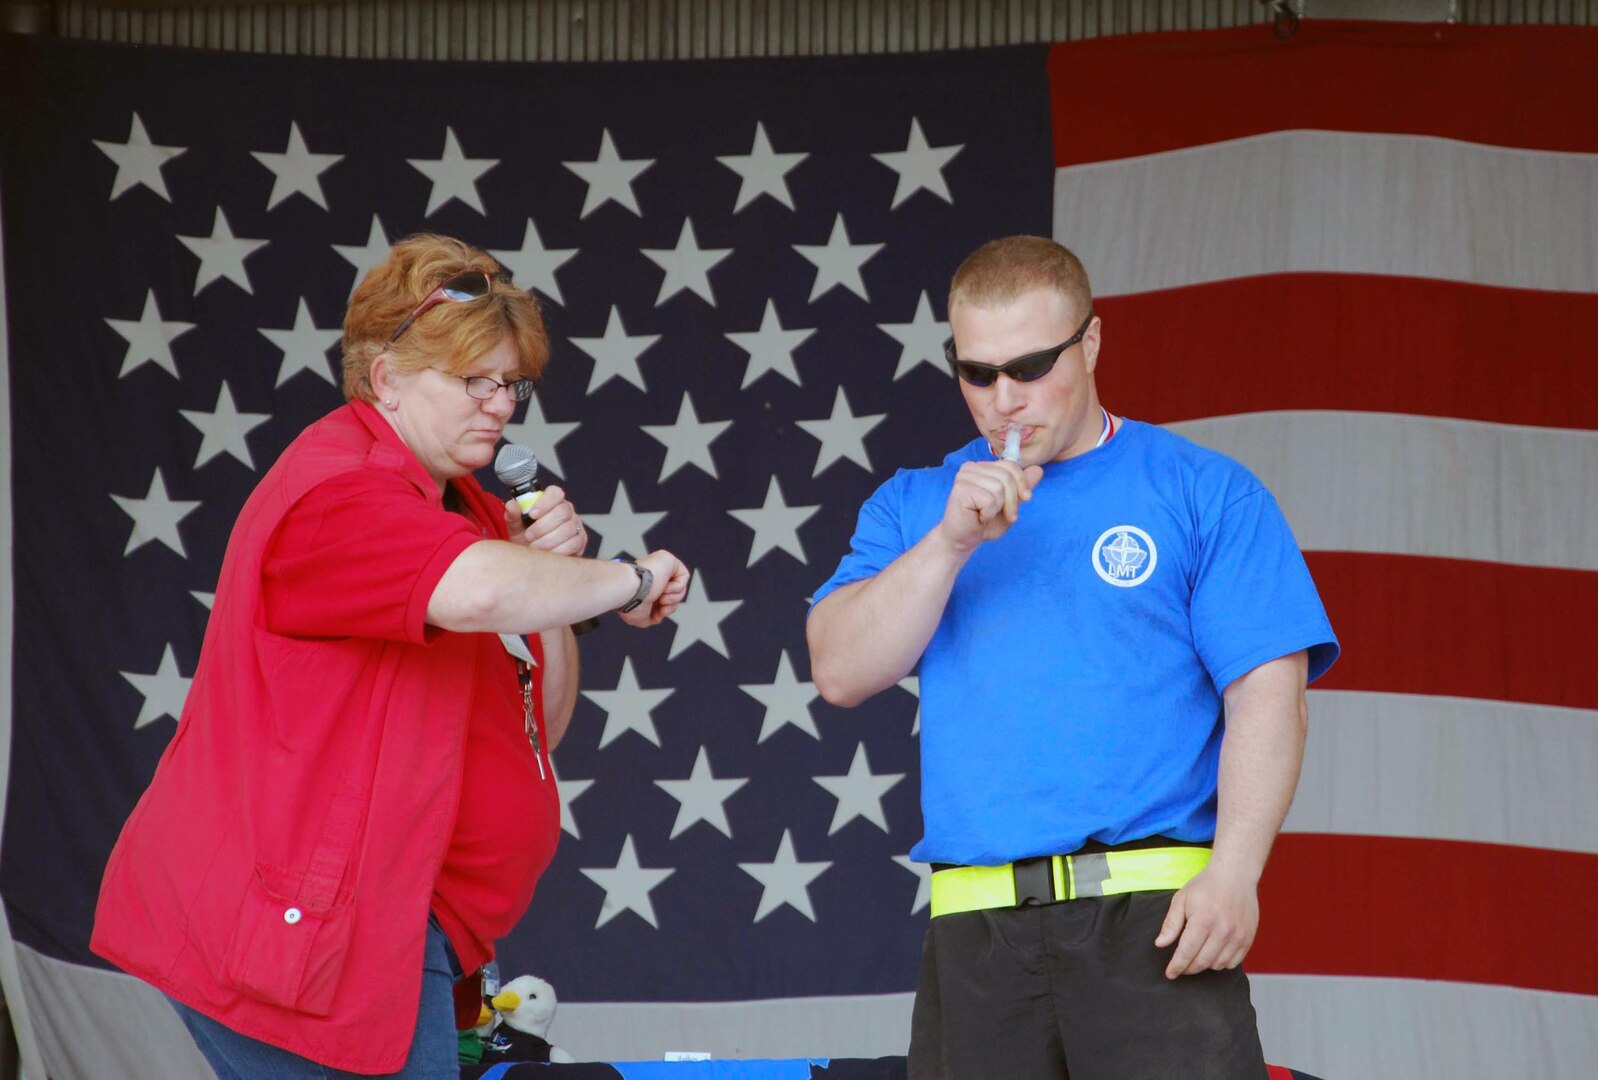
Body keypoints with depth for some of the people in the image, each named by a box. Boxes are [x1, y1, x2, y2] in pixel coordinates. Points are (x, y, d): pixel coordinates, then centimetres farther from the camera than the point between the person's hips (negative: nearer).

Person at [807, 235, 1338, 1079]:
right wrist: (950, 542, -7)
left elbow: (1267, 692, -1)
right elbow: (840, 674, 5)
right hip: (975, 937, 3)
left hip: (1157, 921, -3)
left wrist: (1233, 871, -14)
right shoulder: (912, 507, 17)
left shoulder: (1204, 493, 7)